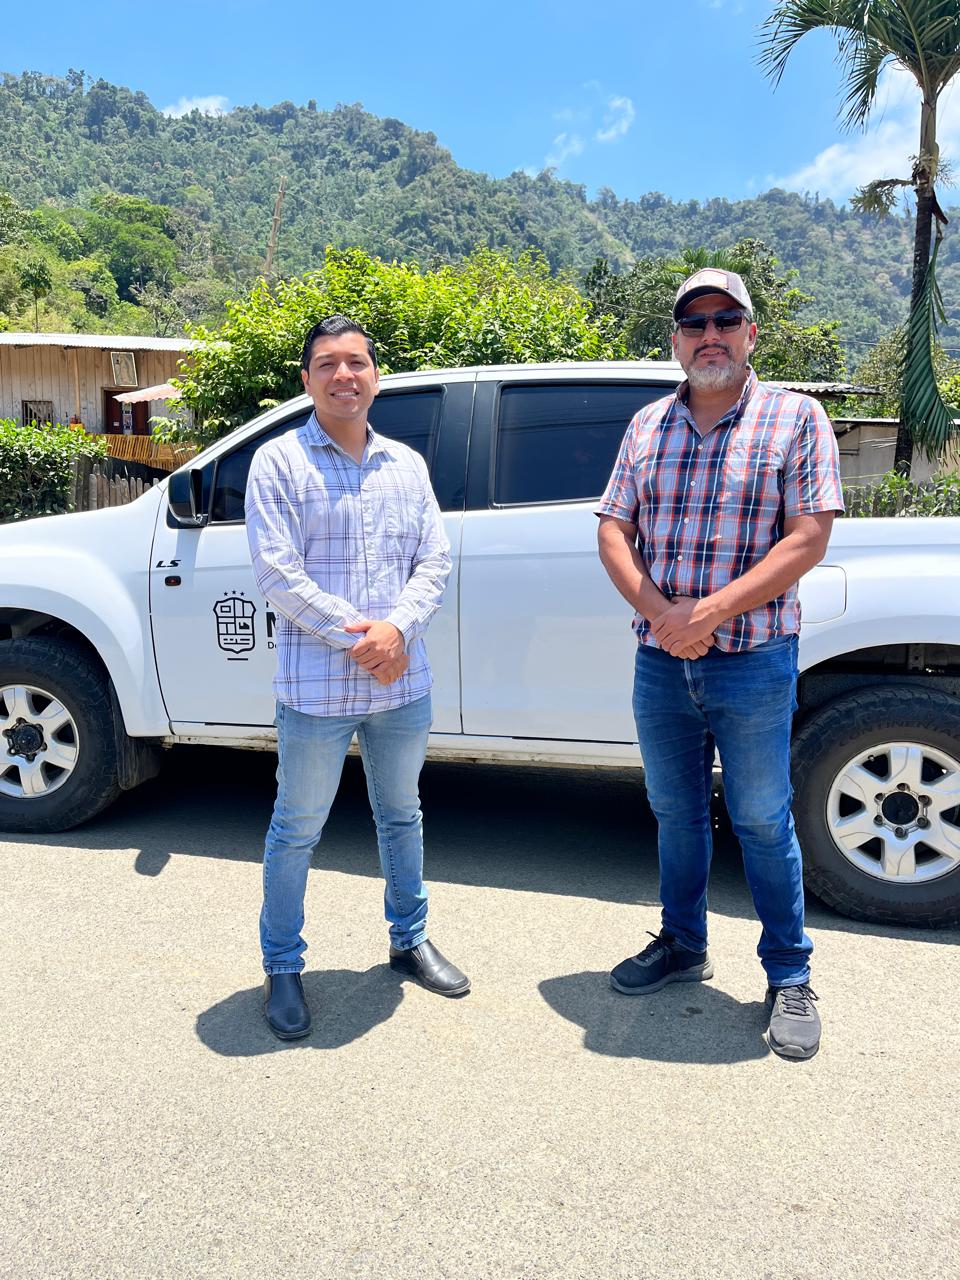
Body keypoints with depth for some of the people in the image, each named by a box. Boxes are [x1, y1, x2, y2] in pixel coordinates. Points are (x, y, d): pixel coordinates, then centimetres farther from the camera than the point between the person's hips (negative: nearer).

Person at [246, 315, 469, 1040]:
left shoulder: (407, 464, 9)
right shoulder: (279, 462, -5)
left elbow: (436, 560, 4)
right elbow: (276, 573, -12)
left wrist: (397, 628, -14)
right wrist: (356, 636, -17)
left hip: (402, 684, 5)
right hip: (316, 688, -4)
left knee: (402, 816, 19)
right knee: (297, 831, 8)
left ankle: (410, 940, 38)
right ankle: (283, 968, 27)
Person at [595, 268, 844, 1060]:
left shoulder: (795, 418, -2)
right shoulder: (648, 426, 10)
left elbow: (808, 539, -10)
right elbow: (613, 530, 5)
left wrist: (710, 611, -19)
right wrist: (657, 609, -13)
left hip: (754, 662, -4)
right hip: (660, 662, 4)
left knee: (763, 822, 5)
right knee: (676, 813, 16)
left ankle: (790, 978, 23)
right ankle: (682, 946, 35)